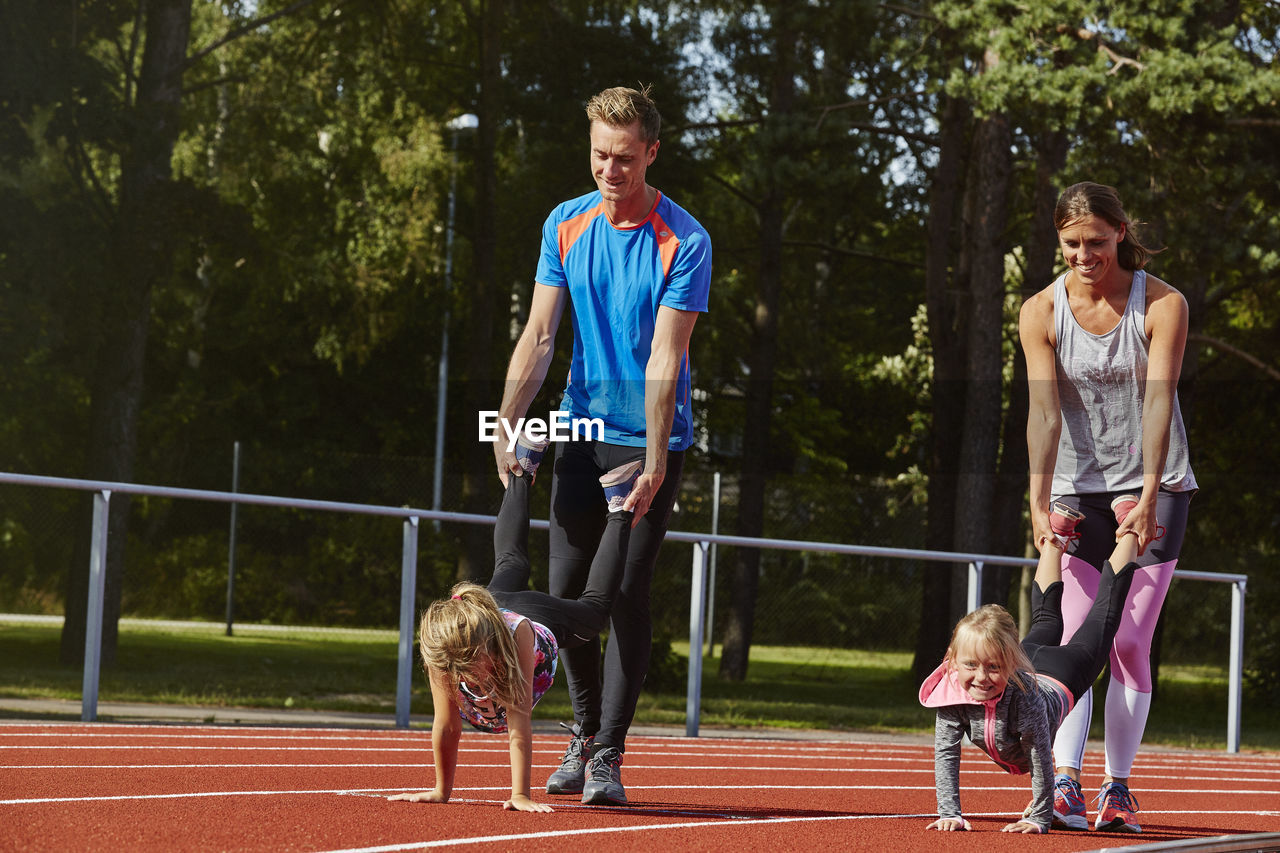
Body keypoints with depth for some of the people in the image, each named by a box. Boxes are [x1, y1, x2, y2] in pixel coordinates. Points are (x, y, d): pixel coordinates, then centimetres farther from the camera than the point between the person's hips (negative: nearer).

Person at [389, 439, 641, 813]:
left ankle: (618, 510, 43)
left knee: (596, 603, 29)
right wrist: (441, 791, -32)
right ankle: (523, 474, 57)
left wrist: (521, 796, -51)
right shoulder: (440, 649, -47)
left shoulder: (517, 634, -52)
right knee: (510, 566, 37)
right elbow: (446, 725, -37)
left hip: (547, 622, -3)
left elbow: (519, 725, -51)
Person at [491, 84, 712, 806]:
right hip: (583, 429, 4)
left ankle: (609, 755, -4)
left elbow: (664, 359, -18)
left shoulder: (685, 243, -13)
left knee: (627, 592, -9)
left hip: (652, 439, -4)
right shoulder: (565, 225, 1)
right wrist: (507, 428, -10)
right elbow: (538, 336, 1)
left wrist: (654, 462, -23)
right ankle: (585, 731, 23)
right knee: (567, 589, 4)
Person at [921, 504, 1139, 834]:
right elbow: (945, 755, -33)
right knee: (1045, 623, 35)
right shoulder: (950, 694, -41)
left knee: (1101, 625, 23)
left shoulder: (1023, 697, -51)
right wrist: (949, 814, -40)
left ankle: (1128, 536, 42)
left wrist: (1040, 819, -40)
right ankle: (1055, 541, 59)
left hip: (1060, 680, -4)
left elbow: (1041, 761, -44)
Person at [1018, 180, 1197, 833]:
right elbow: (1044, 412, -13)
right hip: (1078, 489, 1)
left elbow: (1159, 402, -20)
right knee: (1073, 638, -10)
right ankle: (1065, 783, -19)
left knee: (1130, 641, -3)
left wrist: (1148, 497, -29)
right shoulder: (1041, 312, -5)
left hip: (1154, 486, -1)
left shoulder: (1163, 304, -11)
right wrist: (1039, 502, -24)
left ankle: (1118, 786, 3)